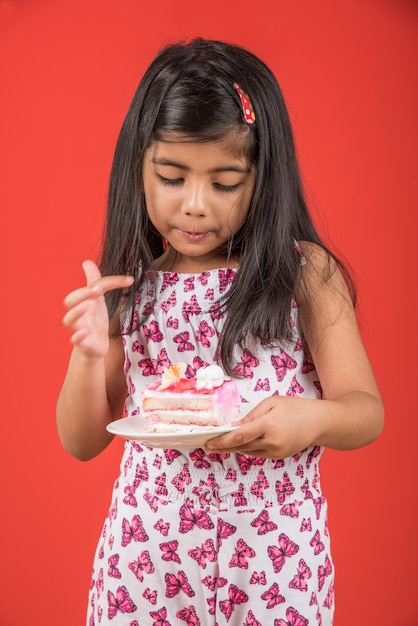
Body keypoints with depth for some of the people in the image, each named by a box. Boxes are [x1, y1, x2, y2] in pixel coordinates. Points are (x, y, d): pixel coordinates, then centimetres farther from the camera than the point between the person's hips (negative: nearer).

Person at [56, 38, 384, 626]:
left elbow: (367, 412, -5)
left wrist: (314, 418, -27)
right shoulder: (128, 286, 0)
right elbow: (83, 442, 4)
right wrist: (89, 353, -15)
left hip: (273, 558, -1)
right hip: (145, 554, 2)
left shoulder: (305, 272, -6)